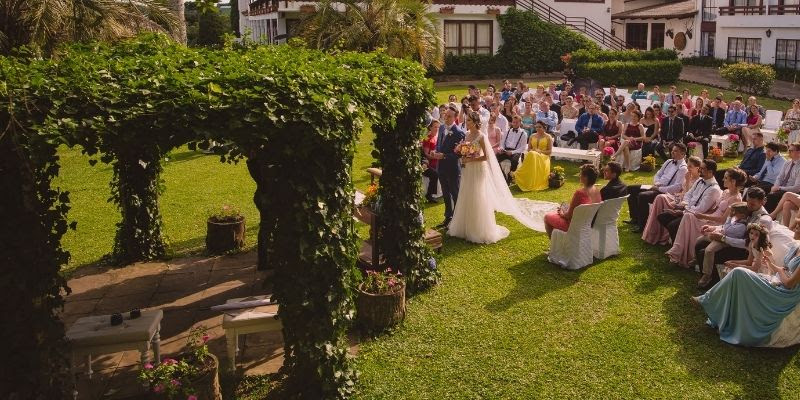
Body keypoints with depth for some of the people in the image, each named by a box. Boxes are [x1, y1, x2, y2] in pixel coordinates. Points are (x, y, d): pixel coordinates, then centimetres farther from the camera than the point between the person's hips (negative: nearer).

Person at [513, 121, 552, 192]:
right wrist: (531, 151, -6)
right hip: (532, 155, 3)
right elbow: (529, 149, 17)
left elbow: (549, 151, 2)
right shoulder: (532, 136, 19)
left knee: (532, 155, -37)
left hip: (543, 157, -3)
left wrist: (540, 151, -13)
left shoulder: (548, 137, 7)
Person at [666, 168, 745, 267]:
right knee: (688, 216, -17)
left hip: (718, 225, -8)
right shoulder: (725, 192, 15)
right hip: (711, 218, 8)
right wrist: (700, 213, 4)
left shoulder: (736, 199, -13)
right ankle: (676, 251, -22)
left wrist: (703, 216, -16)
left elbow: (723, 219, -17)